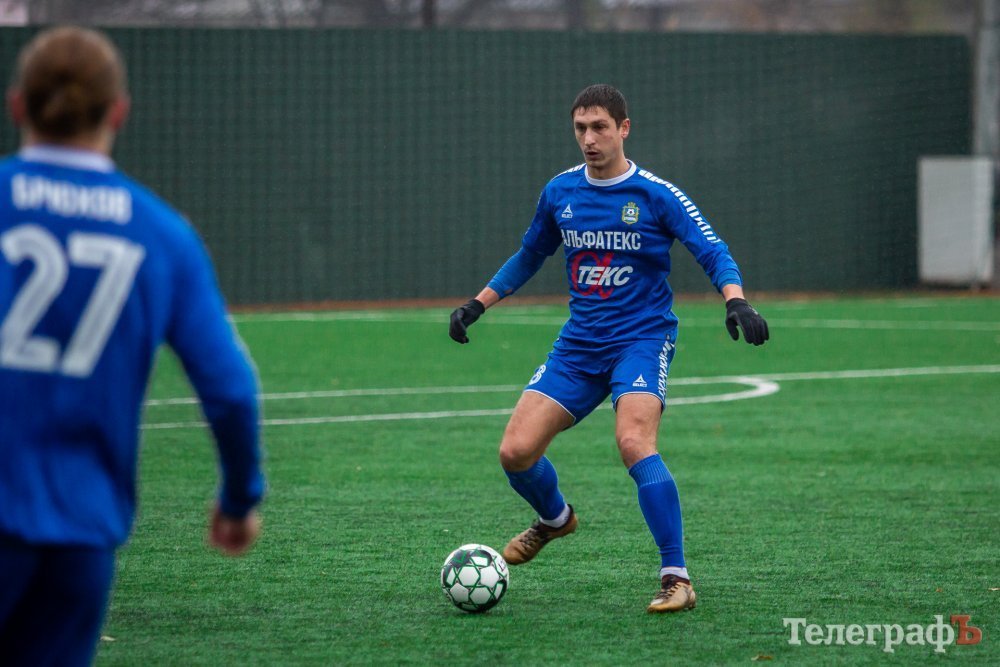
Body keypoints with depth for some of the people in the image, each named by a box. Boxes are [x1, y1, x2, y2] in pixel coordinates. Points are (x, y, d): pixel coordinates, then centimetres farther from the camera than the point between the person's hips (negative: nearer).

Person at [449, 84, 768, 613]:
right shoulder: (560, 192, 7)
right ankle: (555, 518, 30)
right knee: (516, 451, -5)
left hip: (642, 339, -5)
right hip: (578, 345, 5)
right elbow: (529, 255, 23)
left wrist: (735, 300, -29)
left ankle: (676, 579, -23)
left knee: (634, 443, -30)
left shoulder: (655, 194, -8)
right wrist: (478, 303, 16)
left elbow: (713, 252, -11)